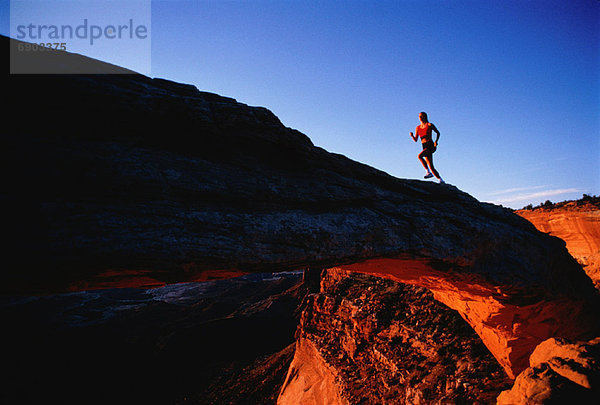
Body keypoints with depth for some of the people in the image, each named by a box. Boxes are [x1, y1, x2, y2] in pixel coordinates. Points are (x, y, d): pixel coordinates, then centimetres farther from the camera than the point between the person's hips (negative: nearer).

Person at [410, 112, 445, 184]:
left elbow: (438, 133, 10)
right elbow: (415, 140, 12)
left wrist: (436, 141, -5)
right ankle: (441, 180, 11)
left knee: (420, 156, -30)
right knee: (431, 167, 1)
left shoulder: (429, 125, 1)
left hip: (431, 146, -5)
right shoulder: (418, 127, 14)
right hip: (425, 147, 5)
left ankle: (428, 172, -20)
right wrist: (412, 136, -8)